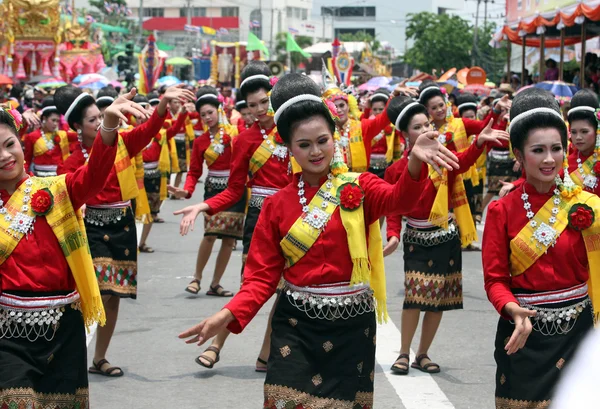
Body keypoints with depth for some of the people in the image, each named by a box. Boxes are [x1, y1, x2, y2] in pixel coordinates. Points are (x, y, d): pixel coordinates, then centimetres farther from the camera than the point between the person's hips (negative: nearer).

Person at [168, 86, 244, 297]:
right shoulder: (200, 141, 6)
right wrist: (186, 190, -11)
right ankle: (197, 278, 0)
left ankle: (215, 284, 13)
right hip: (213, 190, 0)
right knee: (210, 234, -17)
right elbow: (195, 171, 3)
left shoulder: (235, 132, -1)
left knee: (229, 239, 2)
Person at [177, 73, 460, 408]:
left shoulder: (359, 188, -2)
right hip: (296, 324, 0)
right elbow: (263, 275, 1)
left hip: (352, 324, 0)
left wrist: (415, 162, -45)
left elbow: (399, 199, -24)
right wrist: (229, 314, -17)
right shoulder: (278, 205, 1)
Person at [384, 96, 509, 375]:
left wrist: (480, 141, -49)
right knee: (415, 295, -14)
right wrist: (393, 236, -17)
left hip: (446, 238, 1)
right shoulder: (396, 171, -2)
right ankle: (404, 354, 3)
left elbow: (464, 161, -28)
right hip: (416, 240, -1)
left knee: (439, 299, 6)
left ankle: (423, 354, 21)